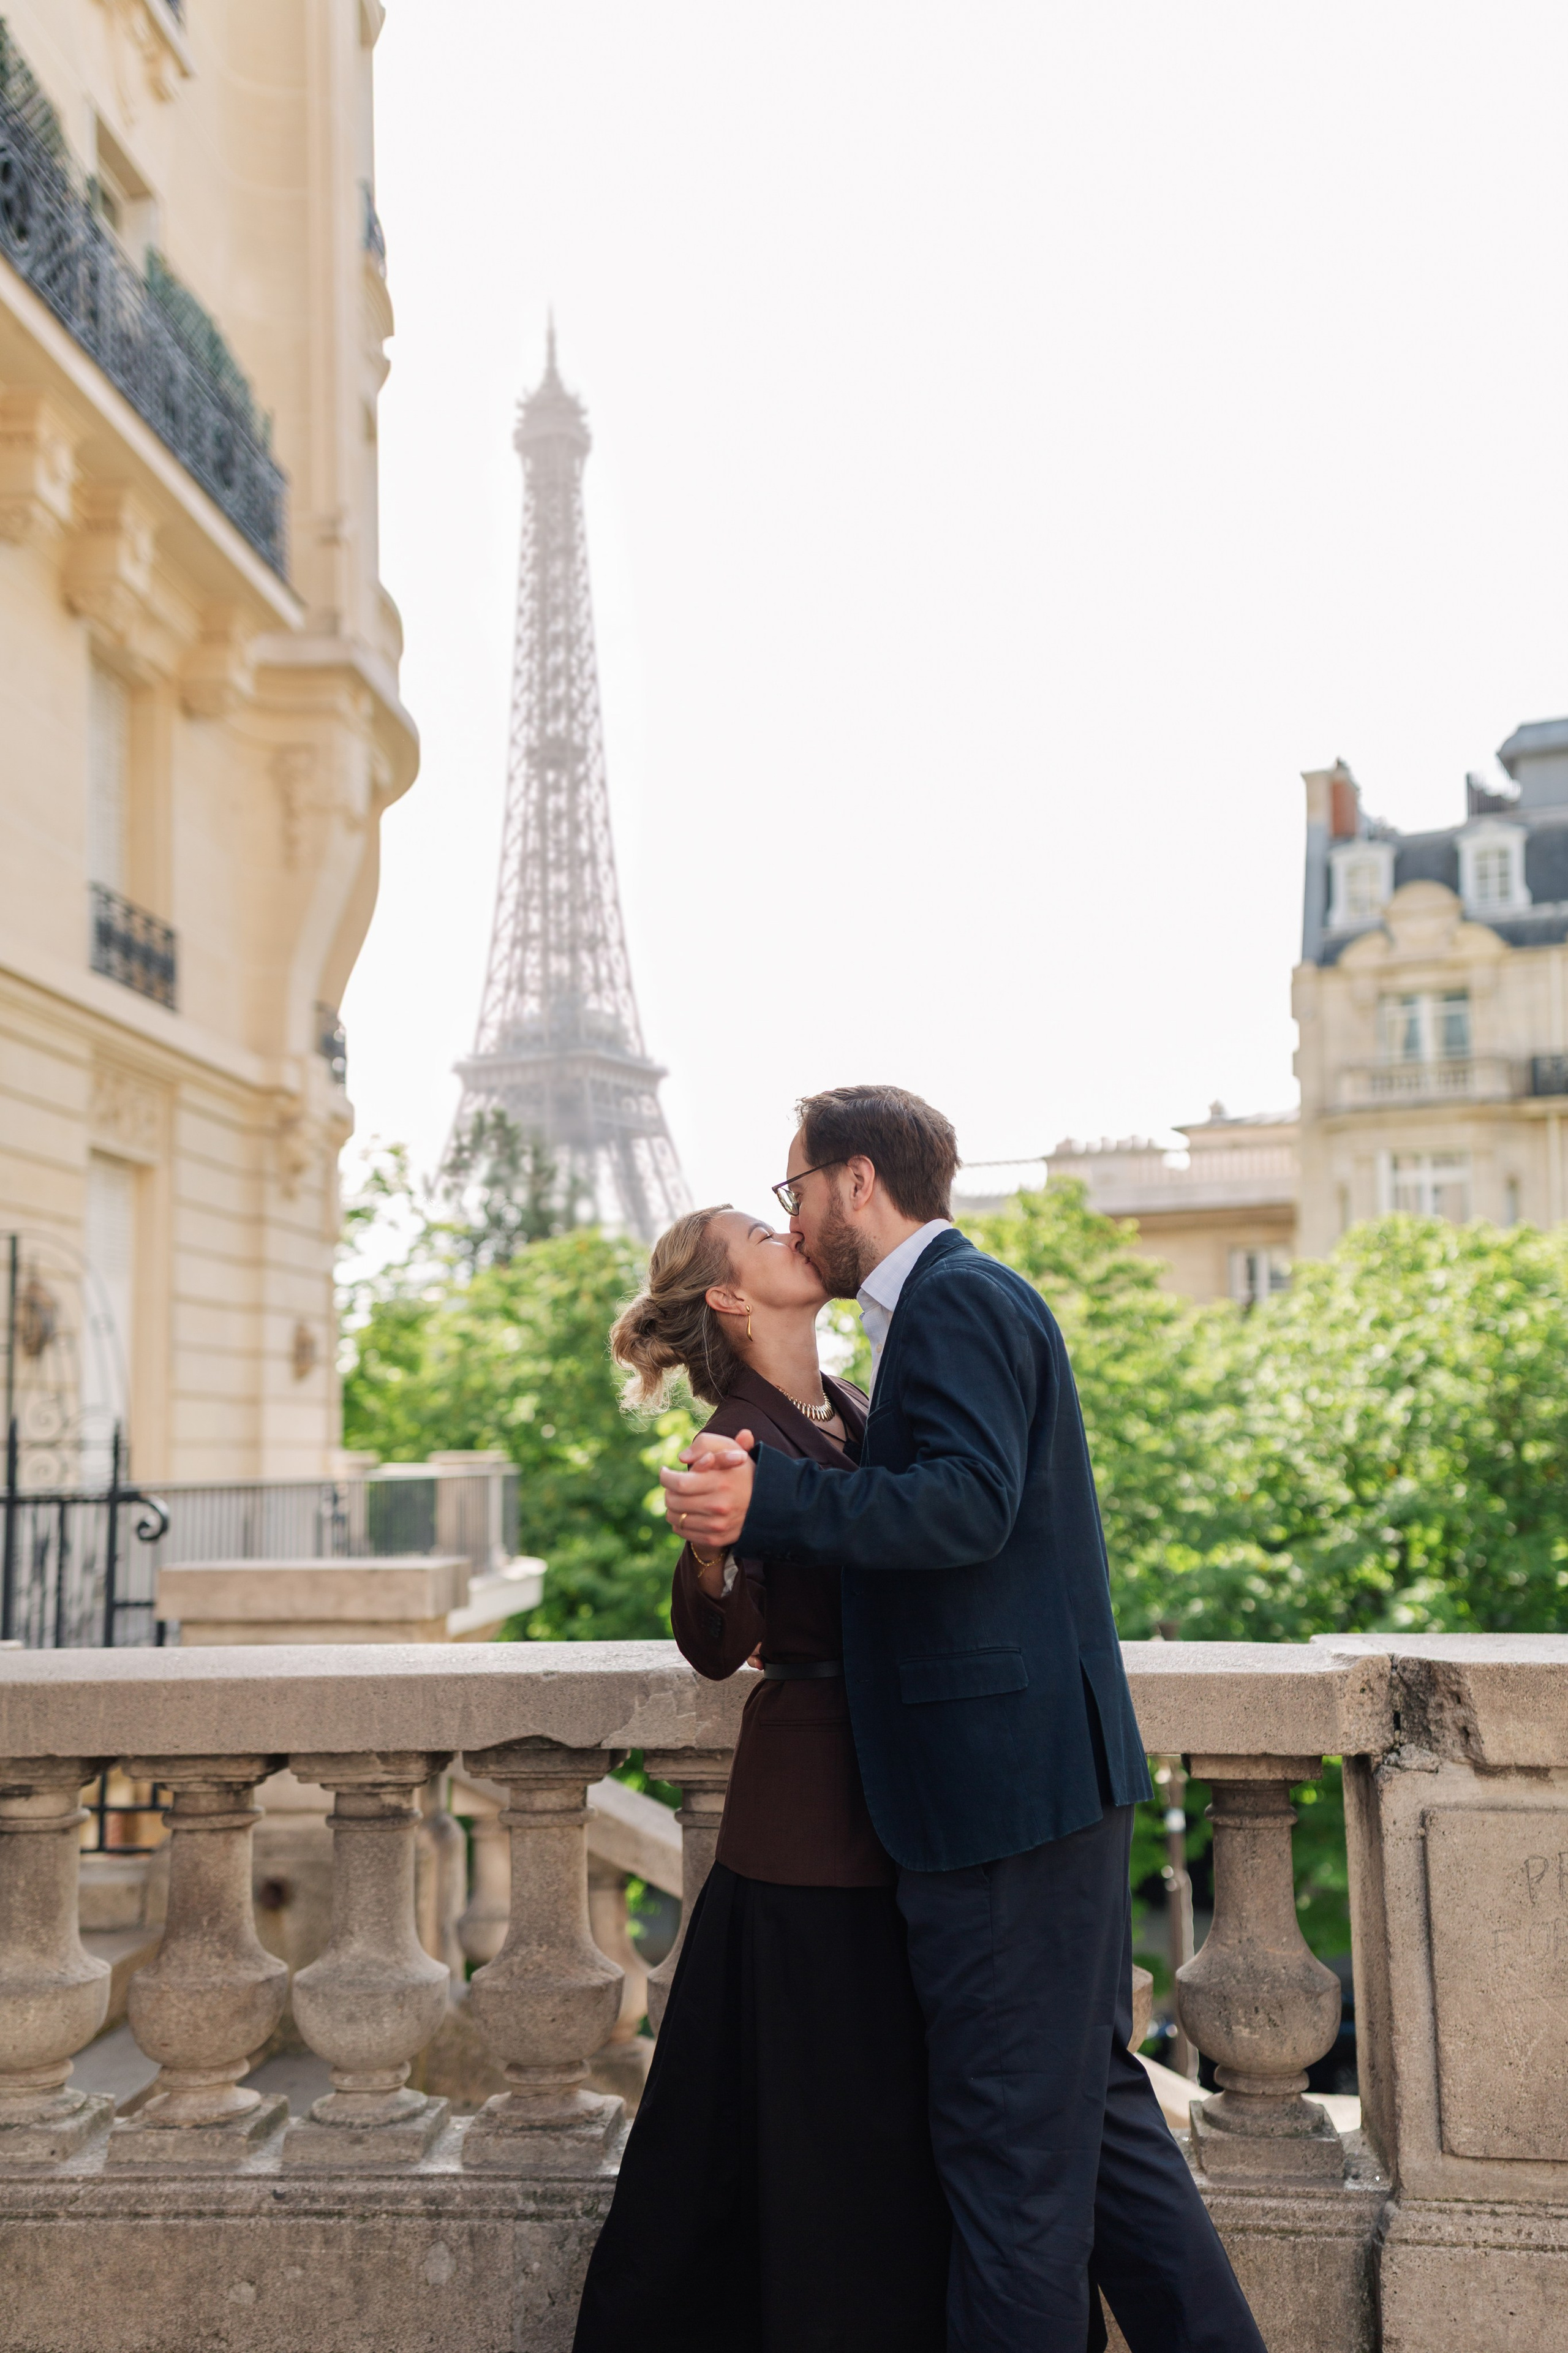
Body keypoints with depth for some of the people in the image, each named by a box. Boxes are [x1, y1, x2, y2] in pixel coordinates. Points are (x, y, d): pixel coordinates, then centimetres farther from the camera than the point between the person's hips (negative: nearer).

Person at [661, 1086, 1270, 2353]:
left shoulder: (956, 1299, -13)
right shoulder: (959, 1299, 19)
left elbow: (969, 1501, -25)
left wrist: (771, 1502, -30)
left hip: (1007, 1770, -11)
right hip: (1050, 1772, 11)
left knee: (1013, 2134, 0)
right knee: (1092, 2099, 19)